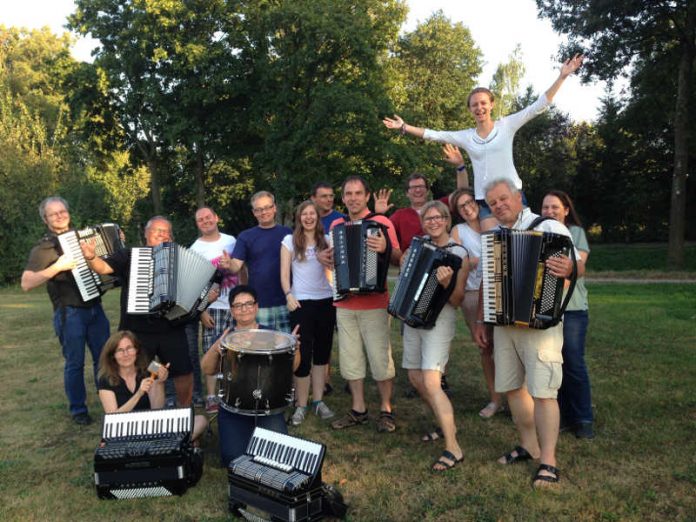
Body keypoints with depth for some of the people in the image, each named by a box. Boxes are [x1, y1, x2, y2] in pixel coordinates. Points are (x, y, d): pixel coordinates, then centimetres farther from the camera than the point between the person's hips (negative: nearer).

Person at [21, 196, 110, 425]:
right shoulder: (43, 248, -5)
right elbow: (26, 283, -14)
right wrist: (58, 267, -23)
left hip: (95, 308, 5)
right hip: (69, 313, -5)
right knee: (75, 363, 3)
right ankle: (78, 409, 18)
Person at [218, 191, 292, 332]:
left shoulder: (287, 233, 7)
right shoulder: (246, 236, 4)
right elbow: (236, 266, -4)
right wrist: (228, 265, -26)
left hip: (286, 302, 1)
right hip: (258, 304, -1)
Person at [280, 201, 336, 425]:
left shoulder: (326, 240, 10)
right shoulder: (290, 240, 2)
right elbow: (285, 272, -3)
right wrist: (288, 295, -14)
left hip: (326, 301, 3)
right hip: (302, 303, -3)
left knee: (322, 353, 9)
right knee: (303, 355, -3)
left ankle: (318, 401, 20)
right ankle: (301, 405, 8)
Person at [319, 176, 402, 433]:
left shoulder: (381, 223, -4)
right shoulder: (336, 225, 11)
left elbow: (398, 258, -8)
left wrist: (385, 248, -28)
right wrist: (322, 256, 1)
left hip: (374, 304, -5)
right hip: (344, 305, 5)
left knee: (380, 358, 0)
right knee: (350, 359, 10)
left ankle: (386, 410, 16)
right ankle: (358, 410, 23)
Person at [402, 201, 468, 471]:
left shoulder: (458, 253, -7)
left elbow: (457, 299, -10)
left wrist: (446, 282, -27)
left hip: (439, 319, -7)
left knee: (431, 382, -16)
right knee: (415, 378, 11)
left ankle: (453, 449, -9)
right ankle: (445, 424, 31)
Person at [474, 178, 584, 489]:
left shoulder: (549, 228, -5)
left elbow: (579, 266, -9)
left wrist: (569, 269, -32)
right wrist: (481, 321, 17)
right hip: (503, 323, 6)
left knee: (542, 391, -6)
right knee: (511, 387, 11)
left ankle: (548, 461, 6)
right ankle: (529, 446, 28)